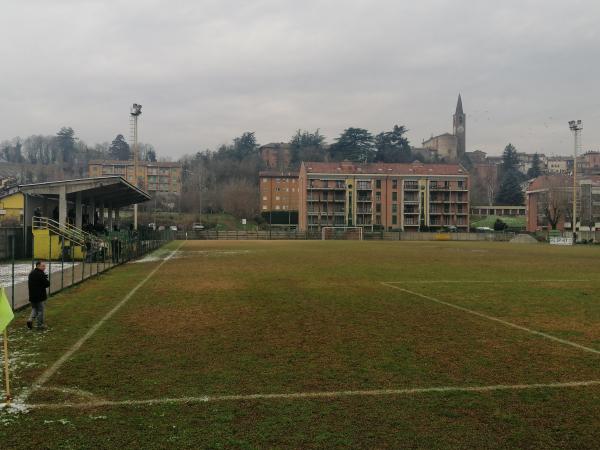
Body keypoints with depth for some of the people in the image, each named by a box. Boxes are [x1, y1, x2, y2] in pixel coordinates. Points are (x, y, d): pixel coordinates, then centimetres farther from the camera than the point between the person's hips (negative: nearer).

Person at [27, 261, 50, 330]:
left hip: (32, 295, 7)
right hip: (39, 296, -7)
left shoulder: (31, 273, 9)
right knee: (40, 310, 4)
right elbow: (47, 284, -20)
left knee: (34, 308, 22)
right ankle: (40, 325, 11)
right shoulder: (41, 274, -19)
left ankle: (30, 319, 1)